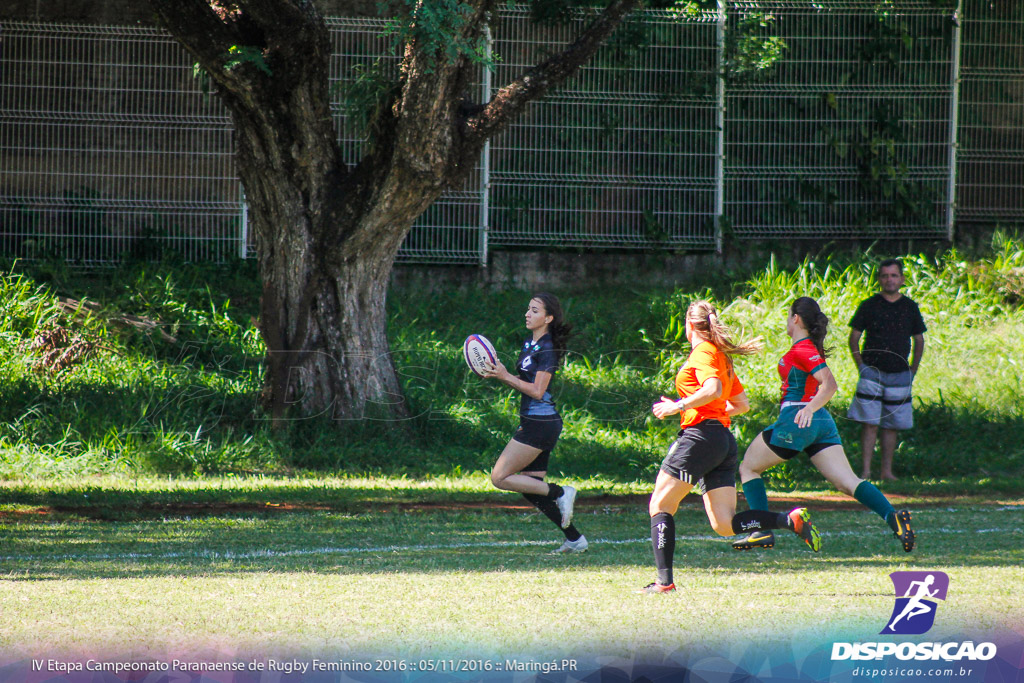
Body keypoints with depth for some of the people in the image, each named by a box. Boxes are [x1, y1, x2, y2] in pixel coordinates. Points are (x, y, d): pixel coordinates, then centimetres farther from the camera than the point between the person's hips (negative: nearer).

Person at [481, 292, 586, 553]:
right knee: (530, 487, 11)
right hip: (532, 422, 10)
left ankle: (560, 493, -5)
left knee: (500, 477, -8)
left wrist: (505, 377, -18)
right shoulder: (529, 343, 14)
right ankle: (574, 538, 15)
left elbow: (537, 391, -19)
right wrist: (499, 374, 4)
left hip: (541, 423, -10)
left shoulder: (547, 350, -14)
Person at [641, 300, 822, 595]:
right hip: (724, 442, 9)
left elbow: (713, 389, -24)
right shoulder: (721, 356, 20)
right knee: (725, 524, 2)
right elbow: (742, 404, 25)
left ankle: (664, 580, -8)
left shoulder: (703, 353, -6)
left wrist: (678, 407, -16)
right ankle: (792, 520, -13)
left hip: (700, 436, -9)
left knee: (660, 505, -1)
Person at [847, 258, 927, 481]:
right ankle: (865, 471, -8)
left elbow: (919, 340, 16)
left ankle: (886, 471, 11)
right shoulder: (869, 306, 1)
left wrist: (913, 370, 8)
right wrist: (861, 366, -3)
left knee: (892, 425, 5)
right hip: (872, 373, -2)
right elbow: (854, 337, 6)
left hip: (899, 375, 2)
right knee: (870, 424, -8)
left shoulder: (910, 307, 7)